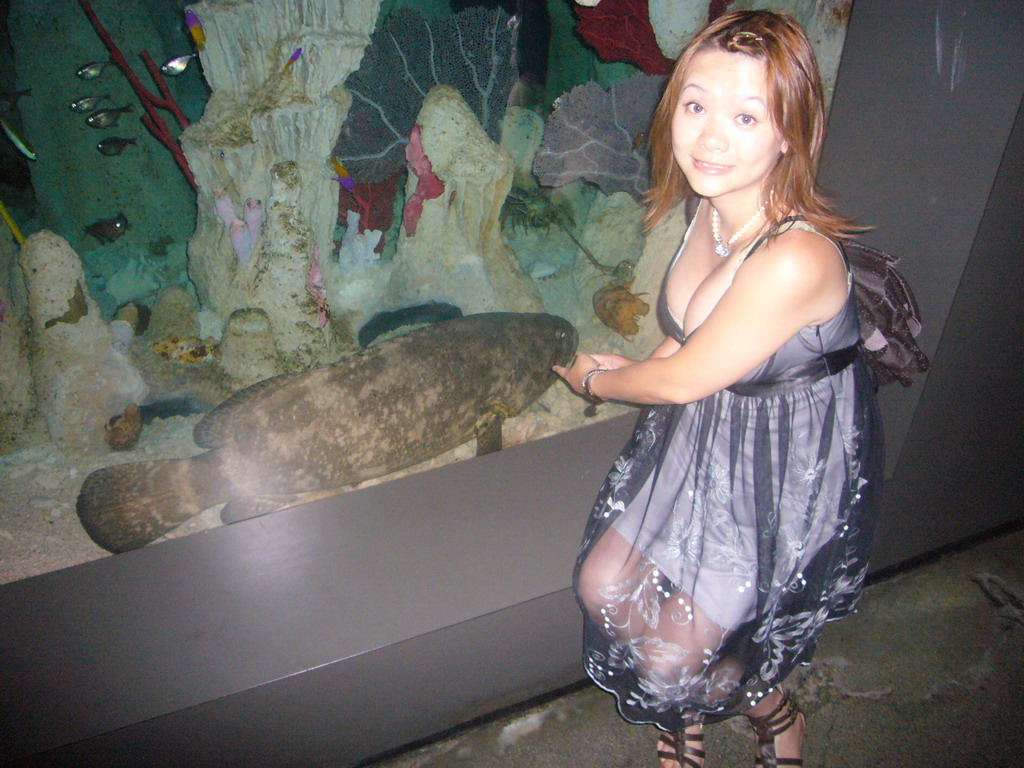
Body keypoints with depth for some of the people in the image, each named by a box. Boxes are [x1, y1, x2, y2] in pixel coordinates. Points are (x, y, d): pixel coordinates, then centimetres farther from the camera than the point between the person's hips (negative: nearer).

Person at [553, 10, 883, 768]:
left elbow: (684, 379, -21)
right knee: (602, 588, 9)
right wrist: (639, 368, -1)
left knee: (670, 662, 0)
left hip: (786, 477, -7)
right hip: (704, 441, 7)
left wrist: (596, 380, -4)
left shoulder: (796, 258, -34)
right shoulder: (713, 208, -8)